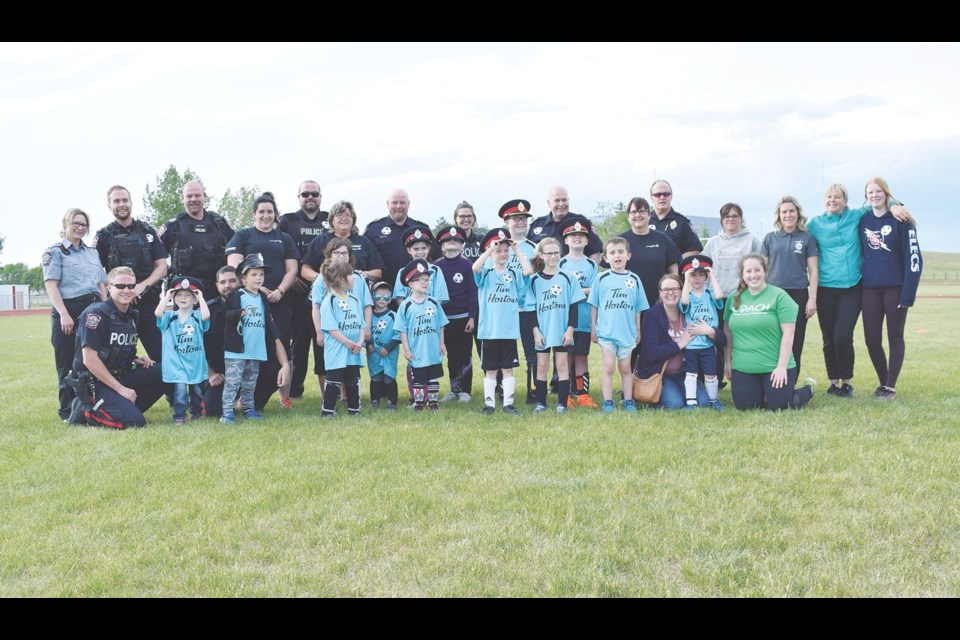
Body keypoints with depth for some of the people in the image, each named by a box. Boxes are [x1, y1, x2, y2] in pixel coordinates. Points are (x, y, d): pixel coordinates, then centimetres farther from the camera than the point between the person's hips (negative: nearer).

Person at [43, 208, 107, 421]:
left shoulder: (92, 252, 19)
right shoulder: (55, 252, 2)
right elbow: (51, 285, -8)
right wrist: (64, 314, -18)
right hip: (68, 310, -5)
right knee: (68, 364, 0)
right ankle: (68, 409, 9)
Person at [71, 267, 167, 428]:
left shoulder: (131, 315, 10)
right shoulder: (97, 313, -15)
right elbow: (89, 360, -21)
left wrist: (136, 359, 2)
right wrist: (120, 389, -21)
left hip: (120, 377, 8)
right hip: (95, 382, -8)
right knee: (135, 421, -23)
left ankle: (126, 409, -2)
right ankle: (85, 411, -2)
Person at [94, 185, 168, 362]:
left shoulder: (147, 232, 10)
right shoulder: (103, 236, 5)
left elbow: (162, 267, 6)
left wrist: (142, 285, -11)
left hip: (149, 303, 1)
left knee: (162, 355, -2)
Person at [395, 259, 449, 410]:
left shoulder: (434, 303, 0)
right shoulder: (406, 306, -8)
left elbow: (441, 325, 7)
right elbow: (402, 330, -5)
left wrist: (442, 343, 5)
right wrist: (406, 349, -7)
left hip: (434, 352, 3)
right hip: (416, 353, -3)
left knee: (434, 377, 12)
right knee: (418, 379, 9)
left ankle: (433, 401, 23)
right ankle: (418, 401, 20)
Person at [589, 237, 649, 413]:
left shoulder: (634, 279, 3)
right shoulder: (601, 278, -1)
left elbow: (638, 308, 8)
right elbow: (594, 305, 3)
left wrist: (638, 330, 8)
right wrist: (593, 328, 2)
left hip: (627, 332, 2)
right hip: (606, 331, -2)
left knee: (625, 368, 11)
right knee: (608, 367, -2)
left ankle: (628, 401, 18)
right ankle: (607, 402, 6)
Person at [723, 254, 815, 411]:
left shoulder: (779, 296, -8)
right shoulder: (734, 298, 7)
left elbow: (788, 333, -11)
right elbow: (728, 331, 14)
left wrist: (782, 366, -15)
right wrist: (727, 361, 11)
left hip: (774, 367, -4)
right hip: (742, 368, 4)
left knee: (779, 406, -4)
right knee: (744, 406, 0)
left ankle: (808, 388, 27)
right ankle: (764, 393, 32)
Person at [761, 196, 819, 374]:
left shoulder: (807, 238, 4)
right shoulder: (770, 238, 8)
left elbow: (813, 270, 3)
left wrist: (812, 299, -5)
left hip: (799, 295, -1)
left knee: (795, 344, 4)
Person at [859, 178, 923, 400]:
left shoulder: (901, 220, -6)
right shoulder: (863, 221, 7)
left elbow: (913, 257, -10)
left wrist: (908, 292, -16)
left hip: (895, 287, -4)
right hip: (870, 288, 4)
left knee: (895, 337, 3)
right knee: (871, 339, 4)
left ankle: (891, 387, 10)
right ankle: (883, 383, 20)